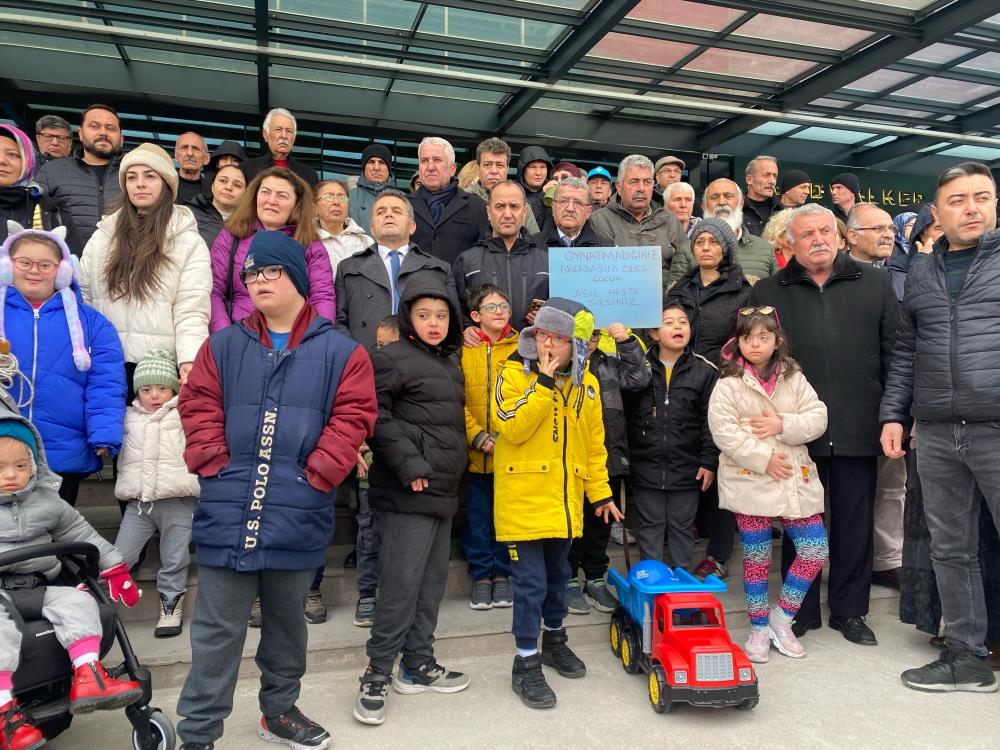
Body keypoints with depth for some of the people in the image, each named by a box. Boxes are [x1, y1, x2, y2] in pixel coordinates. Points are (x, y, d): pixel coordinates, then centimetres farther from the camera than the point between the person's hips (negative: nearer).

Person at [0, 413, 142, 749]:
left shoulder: (46, 502, 9)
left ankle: (87, 677, -25)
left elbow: (83, 535, 15)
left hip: (41, 587, 3)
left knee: (78, 603, -21)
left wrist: (114, 568, 11)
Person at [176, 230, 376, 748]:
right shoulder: (223, 345, 7)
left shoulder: (340, 351, 1)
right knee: (218, 629, 7)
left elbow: (352, 415, -5)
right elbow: (198, 407, 4)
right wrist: (216, 465, -8)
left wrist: (317, 474, -12)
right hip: (228, 513, 0)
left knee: (286, 622, 19)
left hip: (297, 517, 0)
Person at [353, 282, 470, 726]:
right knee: (401, 586, -6)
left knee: (432, 583, 14)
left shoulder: (450, 364, 19)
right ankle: (377, 677, 8)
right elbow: (376, 415, -18)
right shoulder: (392, 358, -8)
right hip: (408, 493, -9)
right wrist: (408, 463, -21)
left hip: (443, 490, 9)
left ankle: (418, 666, 27)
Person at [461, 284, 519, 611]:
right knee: (478, 516, 12)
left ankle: (502, 574, 28)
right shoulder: (463, 350, -1)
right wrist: (478, 437, -13)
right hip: (476, 453, 0)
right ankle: (481, 575, 27)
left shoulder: (522, 349, 1)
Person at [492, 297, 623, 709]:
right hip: (524, 500, -5)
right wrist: (544, 382, -24)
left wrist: (600, 492, 10)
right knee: (530, 582, -1)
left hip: (565, 501, 5)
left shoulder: (586, 384, 5)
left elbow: (595, 443, 11)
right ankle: (526, 663, 14)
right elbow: (513, 427, -23)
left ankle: (553, 637, 41)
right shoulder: (514, 373, -8)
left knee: (557, 576, 20)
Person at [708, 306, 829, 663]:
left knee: (815, 549, 2)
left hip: (795, 479, 4)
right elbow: (724, 432, -14)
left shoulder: (794, 379, 6)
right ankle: (758, 629, 24)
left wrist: (783, 425, -15)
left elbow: (817, 417, 1)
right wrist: (764, 459, -18)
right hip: (750, 481, -4)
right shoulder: (729, 384, -6)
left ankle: (781, 619, 22)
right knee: (757, 557, 6)